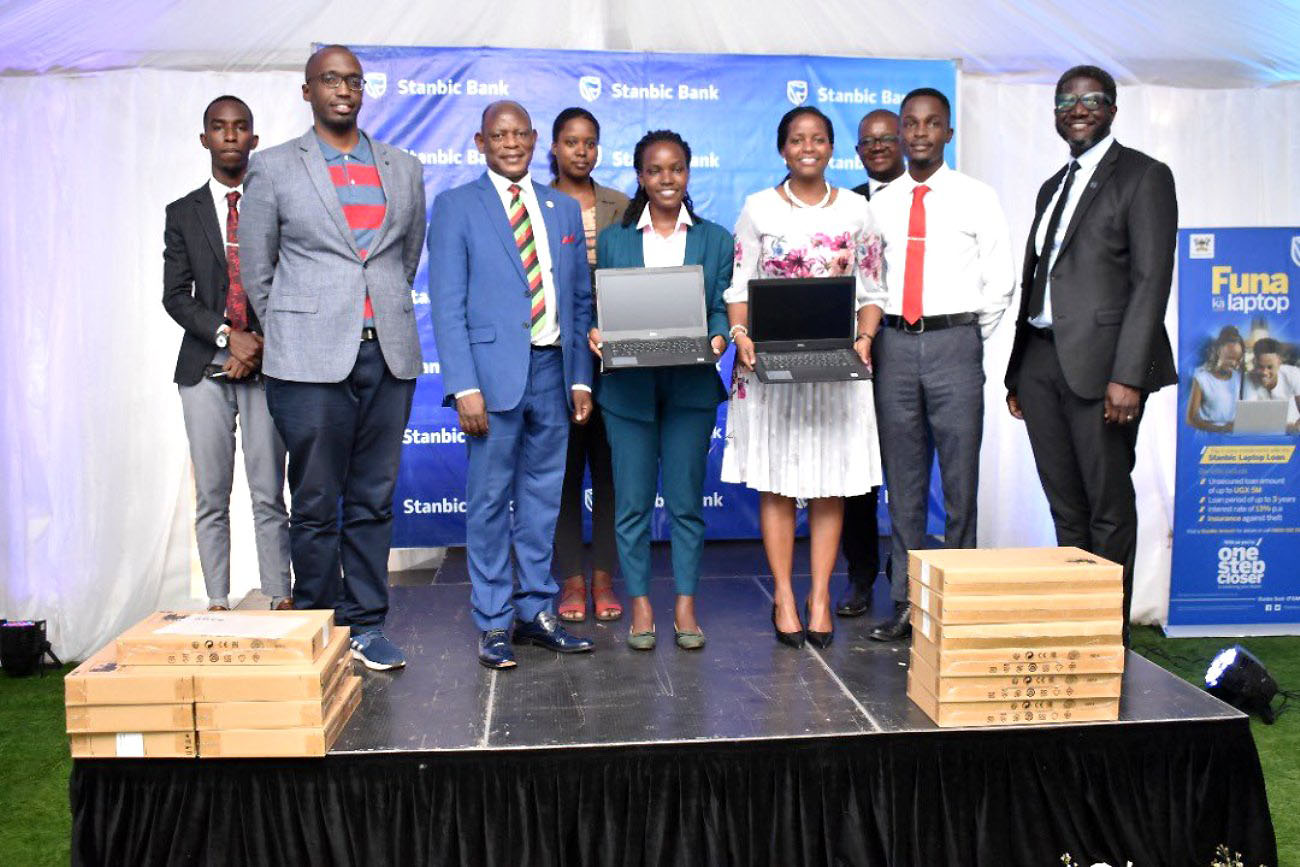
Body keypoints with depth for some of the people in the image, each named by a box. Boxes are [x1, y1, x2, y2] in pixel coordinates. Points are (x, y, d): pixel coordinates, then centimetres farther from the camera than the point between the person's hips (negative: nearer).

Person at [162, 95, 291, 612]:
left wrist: (260, 347, -9)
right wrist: (227, 336, -12)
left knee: (269, 496, 0)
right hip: (205, 370, 2)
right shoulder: (183, 213, 12)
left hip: (266, 366, -1)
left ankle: (281, 601, 4)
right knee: (211, 498, 4)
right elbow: (176, 295, 4)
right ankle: (217, 604, 10)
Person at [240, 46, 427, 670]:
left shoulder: (404, 170, 12)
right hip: (311, 361, -3)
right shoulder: (273, 169, 4)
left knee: (373, 500, 8)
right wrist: (291, 337, 10)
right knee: (315, 504, 2)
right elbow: (256, 269, 8)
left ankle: (365, 625, 18)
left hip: (388, 355, 3)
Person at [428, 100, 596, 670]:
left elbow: (581, 300, 15)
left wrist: (580, 378, 7)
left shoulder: (563, 209, 15)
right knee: (490, 500, 1)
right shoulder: (455, 207, 2)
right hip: (494, 371, -4)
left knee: (542, 498, 10)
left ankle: (537, 611, 22)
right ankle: (494, 623, 12)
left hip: (552, 368, 4)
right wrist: (465, 387, -14)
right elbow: (447, 305, -5)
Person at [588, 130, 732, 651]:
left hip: (691, 386, 0)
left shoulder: (715, 239, 11)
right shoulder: (612, 240, 10)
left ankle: (685, 606, 13)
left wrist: (718, 338, -17)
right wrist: (596, 335, -14)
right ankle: (640, 604, 14)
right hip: (629, 386, 0)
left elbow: (721, 306, 4)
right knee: (632, 501, 3)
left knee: (686, 499, 3)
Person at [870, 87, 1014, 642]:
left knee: (960, 479, -1)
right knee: (903, 481, 7)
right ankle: (905, 602, 14)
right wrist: (872, 337, 5)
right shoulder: (881, 203, 11)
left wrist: (970, 342, 1)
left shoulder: (976, 198, 4)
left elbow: (1000, 281, 4)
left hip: (954, 343, -2)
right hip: (894, 345, 3)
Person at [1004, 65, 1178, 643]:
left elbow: (1151, 280, -10)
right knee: (1065, 507, 10)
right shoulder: (1051, 188, 21)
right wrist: (1017, 373, 15)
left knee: (1109, 507, 0)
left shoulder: (1143, 176, -1)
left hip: (1099, 362, -7)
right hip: (1041, 361, 7)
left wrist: (1127, 375, -18)